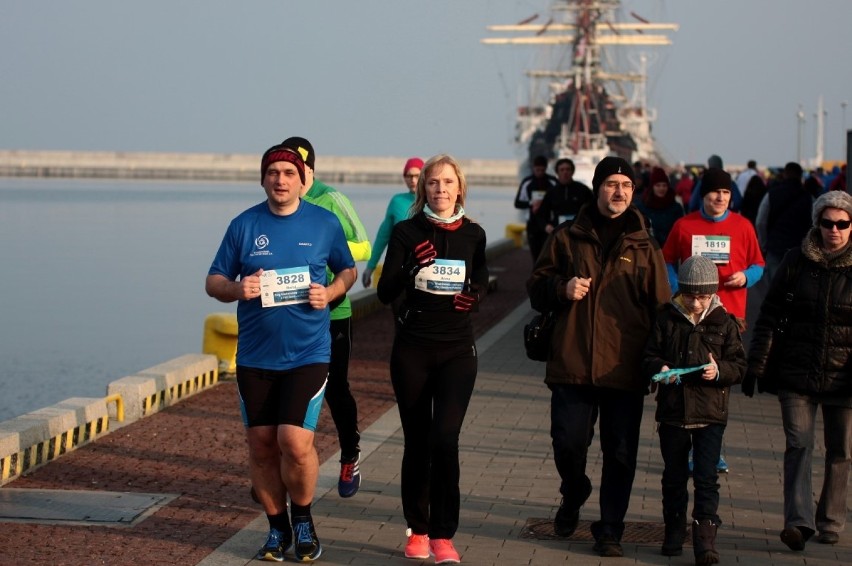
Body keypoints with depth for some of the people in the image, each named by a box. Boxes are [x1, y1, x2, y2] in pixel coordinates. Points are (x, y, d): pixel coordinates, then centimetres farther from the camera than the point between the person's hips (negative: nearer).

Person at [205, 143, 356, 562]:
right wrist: (236, 289, -15)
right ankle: (277, 528, 23)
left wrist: (329, 292, -7)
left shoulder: (325, 223, 2)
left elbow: (348, 271, 14)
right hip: (255, 355, 2)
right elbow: (213, 282, 7)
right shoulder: (244, 225, 3)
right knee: (261, 445, 6)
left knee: (295, 442, -13)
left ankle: (303, 520, 11)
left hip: (308, 352, -2)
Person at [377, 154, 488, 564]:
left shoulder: (473, 234, 3)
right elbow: (385, 293, -8)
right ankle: (417, 530, 19)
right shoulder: (407, 232, -3)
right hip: (412, 349, 0)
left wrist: (474, 295, -5)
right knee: (416, 442, 5)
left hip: (457, 349, 0)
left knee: (445, 439, -13)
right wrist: (412, 267, -26)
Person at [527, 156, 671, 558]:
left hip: (625, 370, 0)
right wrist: (562, 288, -11)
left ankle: (610, 530, 15)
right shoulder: (567, 239, 7)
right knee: (568, 443, 3)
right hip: (571, 364, 0)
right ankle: (573, 498, 33)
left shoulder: (644, 248, 7)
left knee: (620, 455, 3)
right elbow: (536, 290, 11)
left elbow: (661, 309, 7)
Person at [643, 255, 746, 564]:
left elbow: (739, 365, 1)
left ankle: (705, 540, -4)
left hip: (710, 414, -2)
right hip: (672, 411, 2)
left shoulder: (724, 323, 0)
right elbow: (650, 356, 3)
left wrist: (719, 371, -19)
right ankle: (674, 534, 27)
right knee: (674, 477, 13)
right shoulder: (667, 319, 1)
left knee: (707, 478, -6)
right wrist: (659, 368, -18)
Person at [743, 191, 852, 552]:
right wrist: (756, 366, 1)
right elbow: (770, 315, 5)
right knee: (799, 445, -8)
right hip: (796, 373, 0)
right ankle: (799, 521, -13)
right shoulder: (796, 261, 2)